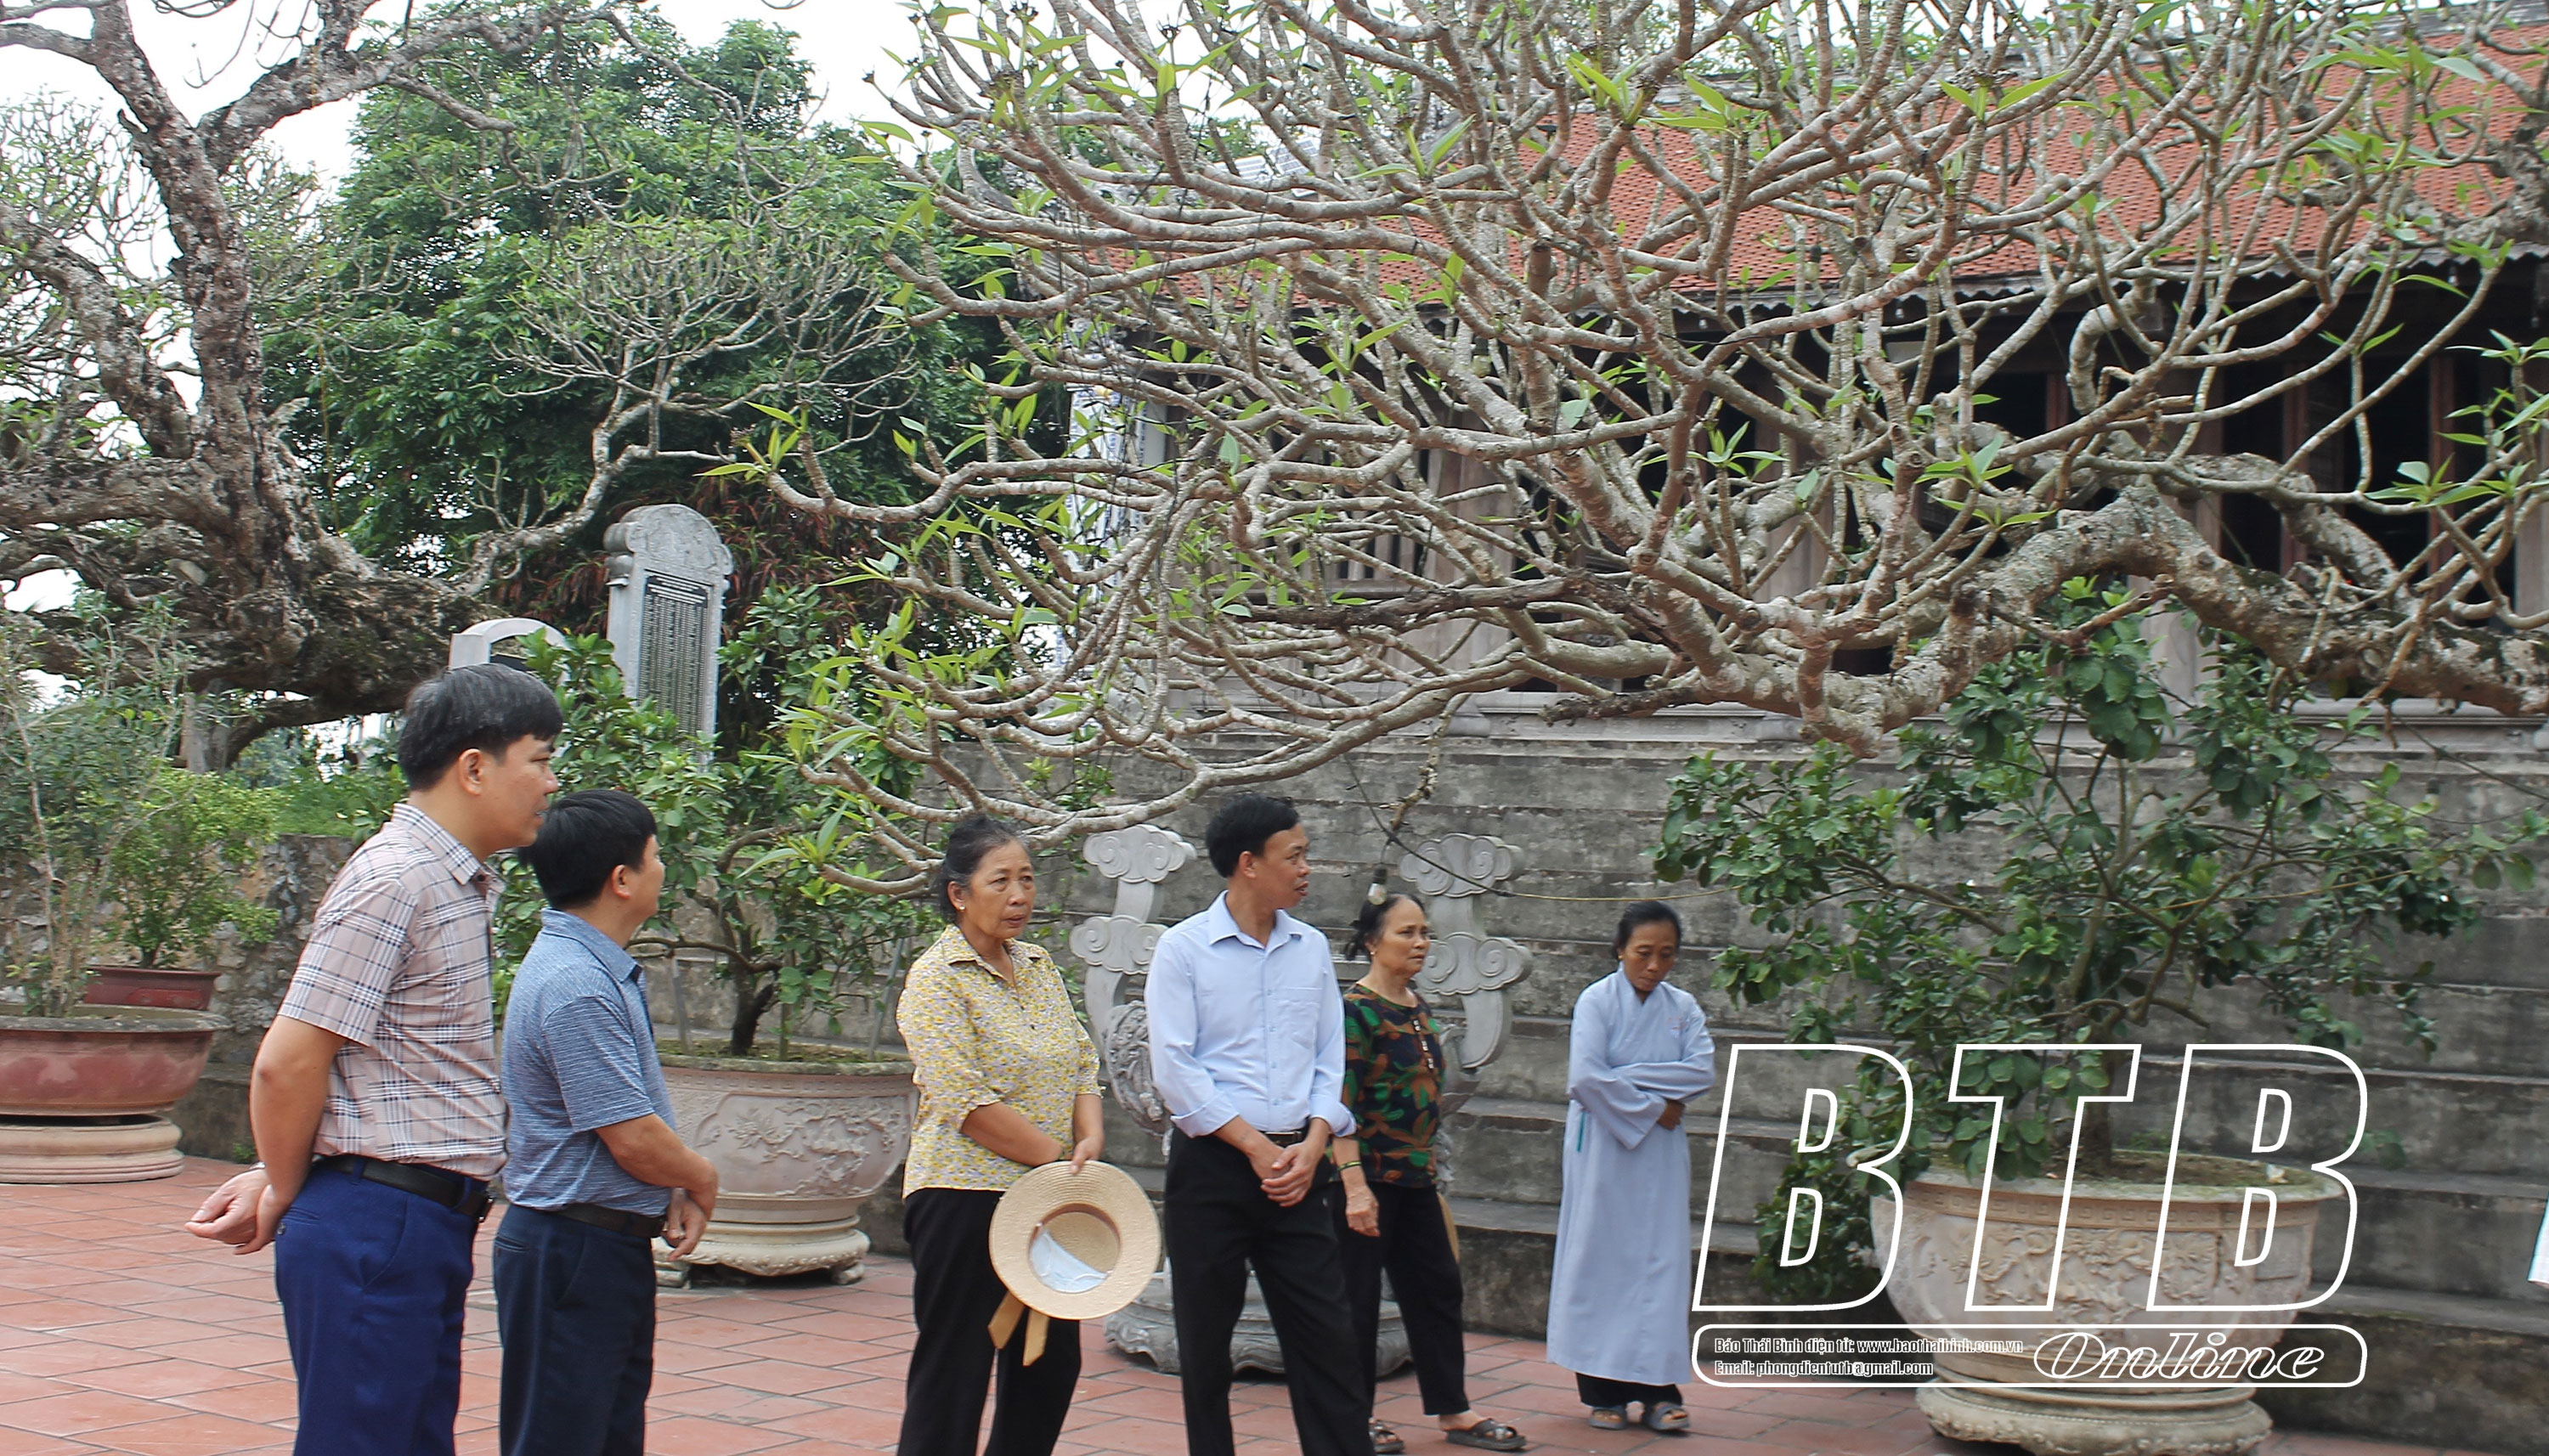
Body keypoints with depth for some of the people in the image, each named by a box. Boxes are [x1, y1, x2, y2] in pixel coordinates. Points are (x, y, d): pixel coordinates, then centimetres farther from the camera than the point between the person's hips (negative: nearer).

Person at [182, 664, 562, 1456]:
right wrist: (285, 1194, -1)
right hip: (376, 1220, -9)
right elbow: (287, 1062, -17)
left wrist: (279, 1181, 10)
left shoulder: (463, 884, 15)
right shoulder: (393, 881, -15)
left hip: (429, 1224, 9)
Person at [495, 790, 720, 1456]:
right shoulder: (575, 987, -22)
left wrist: (677, 1190, 1)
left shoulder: (607, 972, 11)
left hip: (613, 1248, 10)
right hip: (573, 1250, -10)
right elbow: (634, 1142, -23)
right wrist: (702, 1180, -4)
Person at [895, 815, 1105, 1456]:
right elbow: (966, 1102, -18)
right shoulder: (936, 978, -10)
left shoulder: (1039, 968, 12)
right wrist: (1057, 1156, -14)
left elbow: (1081, 1062, 13)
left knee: (1052, 1361, 12)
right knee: (953, 1374, -1)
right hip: (966, 1194, -7)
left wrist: (1090, 1138, -7)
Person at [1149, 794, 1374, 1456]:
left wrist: (1313, 1143, -5)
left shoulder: (1312, 948, 10)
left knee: (1326, 1338, 1)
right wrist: (1256, 1147, -12)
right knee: (1205, 1344, 5)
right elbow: (1174, 1068, -9)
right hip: (1213, 1164, -3)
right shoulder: (1184, 948, -4)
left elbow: (1330, 1058, 11)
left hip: (1297, 1166, 4)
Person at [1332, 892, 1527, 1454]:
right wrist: (1355, 1187, -24)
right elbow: (1342, 1103, -20)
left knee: (1437, 1288, 11)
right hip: (1370, 1178, -9)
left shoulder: (1418, 1007, 11)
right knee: (1357, 1297, 1)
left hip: (1416, 1176, 9)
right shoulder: (1355, 1009, -15)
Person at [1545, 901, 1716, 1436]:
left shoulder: (1683, 1007, 7)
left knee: (1661, 1261, 2)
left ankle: (1658, 1387, 5)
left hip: (1661, 1152, 3)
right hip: (1603, 1146, -3)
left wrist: (1626, 1078, -14)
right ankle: (1603, 1390, 6)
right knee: (1602, 1260, 0)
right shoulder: (1597, 1000, -5)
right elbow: (1585, 1077, -16)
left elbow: (1702, 1072, -7)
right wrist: (1650, 1108, -11)